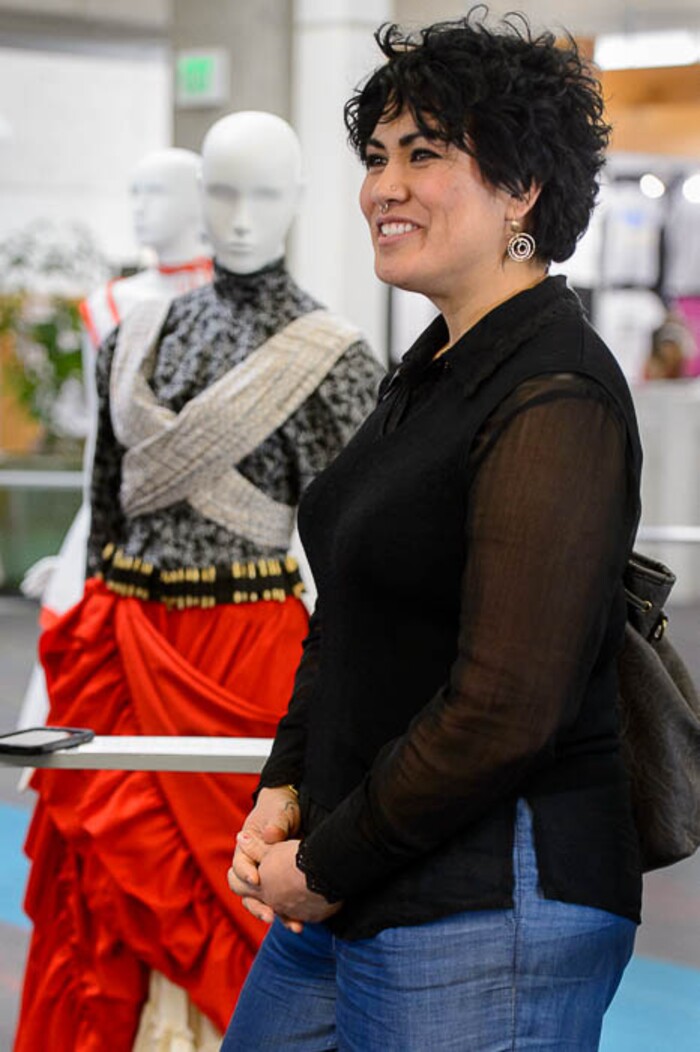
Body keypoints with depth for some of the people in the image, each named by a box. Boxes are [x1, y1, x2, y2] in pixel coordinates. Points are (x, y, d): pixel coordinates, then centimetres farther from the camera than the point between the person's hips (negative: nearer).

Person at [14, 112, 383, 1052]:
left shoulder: (329, 359, -6)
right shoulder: (141, 336, 9)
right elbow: (107, 503, 14)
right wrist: (87, 644, 15)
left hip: (243, 655, -5)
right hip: (119, 649, 5)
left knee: (215, 906, 3)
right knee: (100, 900, 10)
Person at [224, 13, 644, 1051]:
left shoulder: (555, 401, -18)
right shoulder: (431, 369, 12)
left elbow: (506, 709, -23)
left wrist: (327, 868, -14)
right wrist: (284, 792, 5)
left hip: (491, 911, -9)